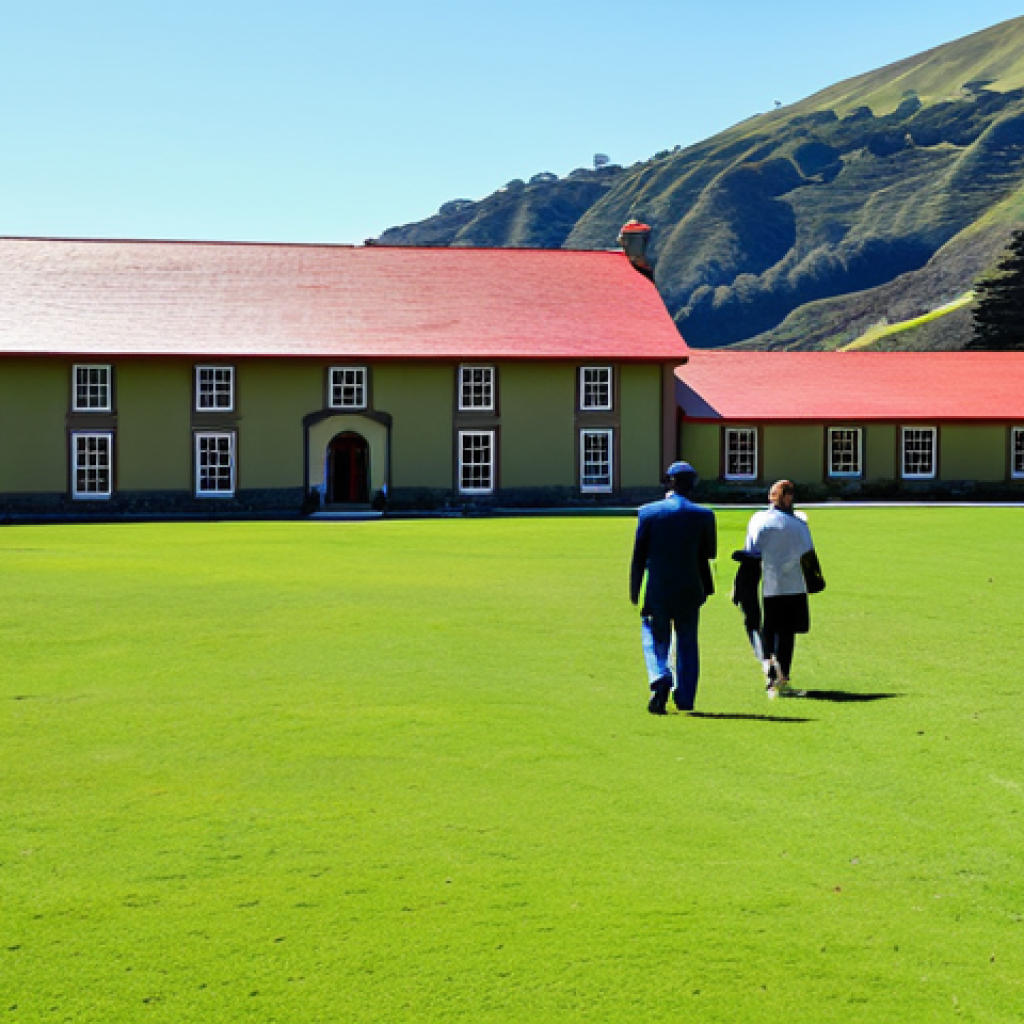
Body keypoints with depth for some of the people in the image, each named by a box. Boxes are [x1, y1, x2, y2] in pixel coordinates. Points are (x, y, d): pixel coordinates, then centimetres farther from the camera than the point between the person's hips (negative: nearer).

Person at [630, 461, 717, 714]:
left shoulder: (648, 512, -5)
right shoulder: (703, 515, -4)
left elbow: (638, 556, -3)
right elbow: (710, 553, 3)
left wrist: (635, 593, 3)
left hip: (657, 590, -1)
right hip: (689, 591, 1)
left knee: (656, 639, 10)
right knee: (687, 644, 15)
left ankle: (660, 679, -16)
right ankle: (685, 698, 17)